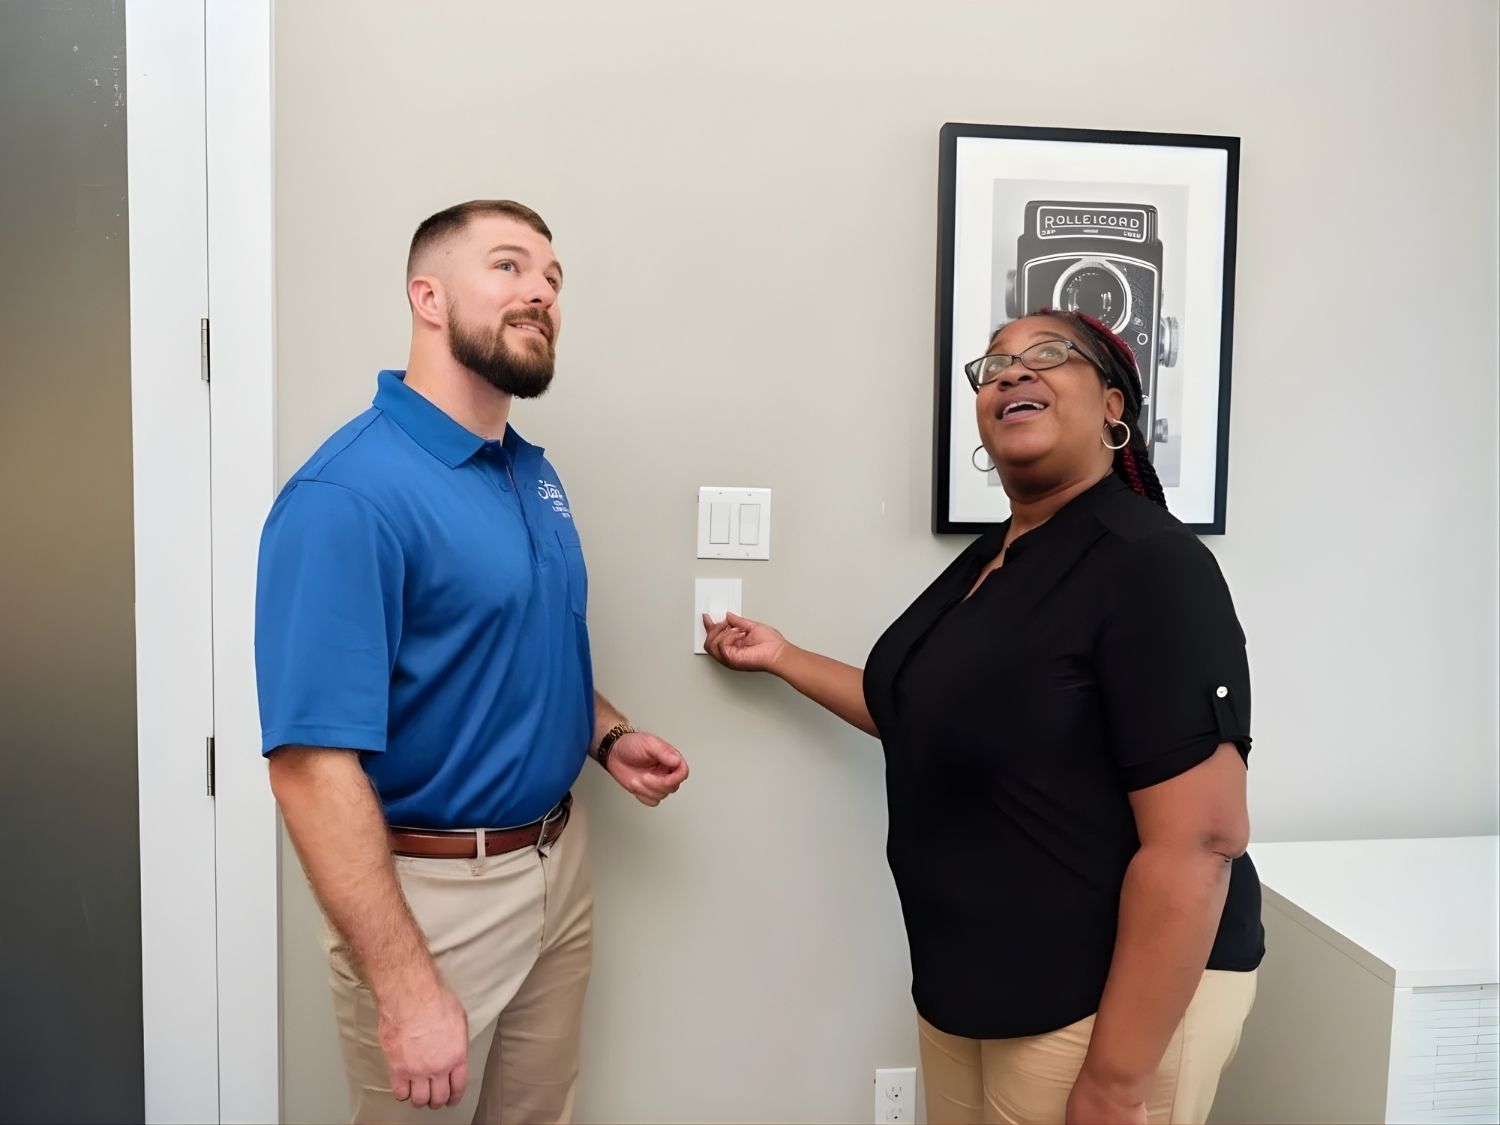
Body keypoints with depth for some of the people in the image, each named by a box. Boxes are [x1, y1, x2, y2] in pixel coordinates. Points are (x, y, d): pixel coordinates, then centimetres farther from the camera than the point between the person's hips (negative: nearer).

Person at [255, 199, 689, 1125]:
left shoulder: (536, 473, 4)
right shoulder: (350, 494, -22)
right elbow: (312, 762, -25)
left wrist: (607, 737, 0)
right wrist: (406, 986, -24)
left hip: (560, 866, 8)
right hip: (433, 891, -7)